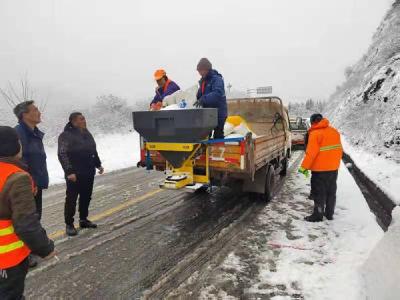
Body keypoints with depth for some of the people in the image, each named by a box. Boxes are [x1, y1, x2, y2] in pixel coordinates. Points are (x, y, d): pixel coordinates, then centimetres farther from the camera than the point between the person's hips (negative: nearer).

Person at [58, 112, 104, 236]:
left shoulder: (87, 134, 12)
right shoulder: (66, 135, -11)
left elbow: (93, 151, 21)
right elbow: (62, 155, -16)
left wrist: (98, 164, 18)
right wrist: (69, 172, -23)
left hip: (88, 172, 7)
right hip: (74, 174, -7)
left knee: (86, 197, 13)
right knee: (71, 199, 0)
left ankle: (83, 219, 27)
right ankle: (69, 224, 11)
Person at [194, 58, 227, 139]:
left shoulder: (217, 79, -14)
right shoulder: (202, 81, 13)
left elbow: (217, 93, -31)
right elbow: (200, 95, 19)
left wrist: (203, 99, -39)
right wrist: (198, 100, -2)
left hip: (218, 113, -8)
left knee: (218, 136, -1)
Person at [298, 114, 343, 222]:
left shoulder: (315, 134, -16)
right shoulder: (334, 131, 8)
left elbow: (311, 153, -22)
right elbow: (339, 149, 13)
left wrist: (304, 167, -16)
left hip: (320, 169, -7)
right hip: (334, 168, 7)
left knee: (319, 192, 2)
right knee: (331, 191, 16)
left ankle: (318, 215, 8)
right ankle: (329, 214, 27)